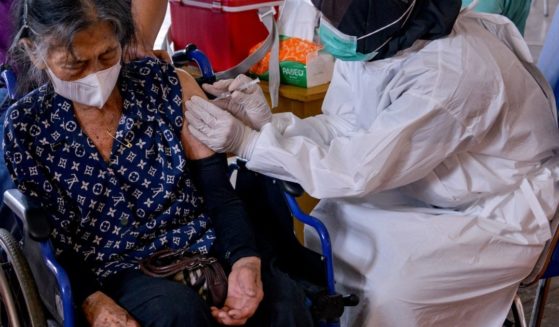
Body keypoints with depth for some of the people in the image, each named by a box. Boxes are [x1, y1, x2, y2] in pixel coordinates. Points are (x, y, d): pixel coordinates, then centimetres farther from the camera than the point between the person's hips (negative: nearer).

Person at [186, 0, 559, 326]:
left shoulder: (449, 72, -36)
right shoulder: (370, 35, -14)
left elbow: (360, 169, -33)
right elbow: (342, 131, -8)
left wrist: (248, 142, -32)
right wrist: (269, 123, -23)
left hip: (495, 207, -7)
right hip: (429, 185, 7)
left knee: (394, 297, -20)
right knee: (326, 229, -1)